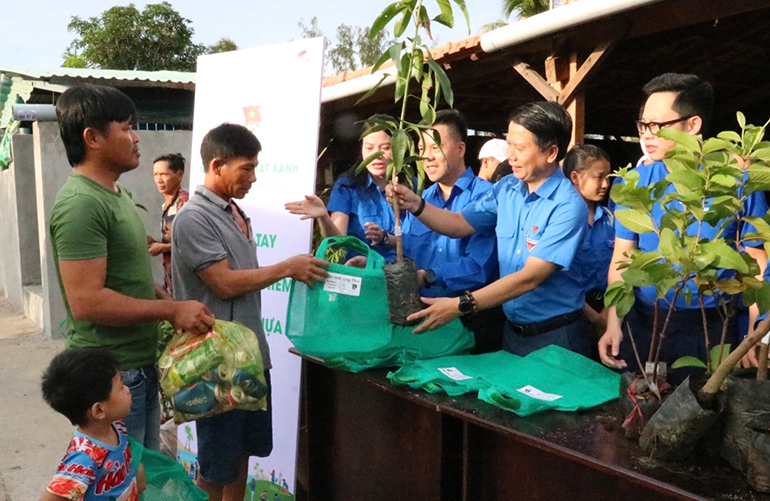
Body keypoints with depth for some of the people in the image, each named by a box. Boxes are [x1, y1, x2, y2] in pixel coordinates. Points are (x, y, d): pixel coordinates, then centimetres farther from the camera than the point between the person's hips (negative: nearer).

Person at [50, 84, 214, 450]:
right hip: (110, 374, -9)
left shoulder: (115, 194, 12)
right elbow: (86, 302, -26)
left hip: (141, 364, 10)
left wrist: (171, 303, 6)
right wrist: (173, 311, -20)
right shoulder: (80, 204, -21)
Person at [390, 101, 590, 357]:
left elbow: (530, 278, -27)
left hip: (555, 336, -6)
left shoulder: (568, 206, -22)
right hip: (512, 330, 6)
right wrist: (415, 205, -9)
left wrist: (462, 305, -32)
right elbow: (459, 224, 9)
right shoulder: (506, 188, -1)